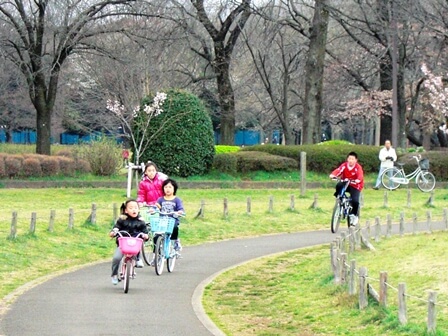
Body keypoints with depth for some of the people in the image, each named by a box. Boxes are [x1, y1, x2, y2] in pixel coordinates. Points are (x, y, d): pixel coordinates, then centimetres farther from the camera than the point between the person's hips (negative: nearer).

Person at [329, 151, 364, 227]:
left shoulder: (358, 167, -16)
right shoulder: (344, 165, -10)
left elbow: (360, 175, -32)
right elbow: (338, 170, -26)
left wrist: (358, 180, -55)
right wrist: (333, 175, -47)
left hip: (355, 186, -2)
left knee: (355, 201, -20)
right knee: (339, 185, -33)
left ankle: (355, 215, 7)